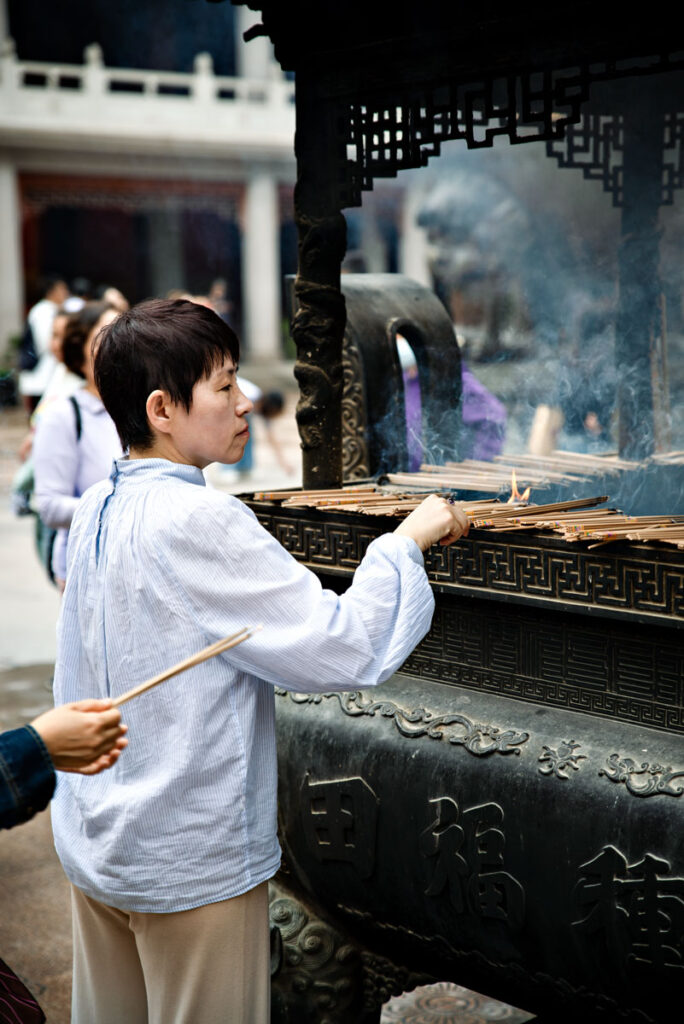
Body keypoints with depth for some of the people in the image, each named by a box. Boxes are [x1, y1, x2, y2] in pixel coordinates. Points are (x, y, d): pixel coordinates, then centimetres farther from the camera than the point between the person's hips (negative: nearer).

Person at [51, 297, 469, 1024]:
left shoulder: (97, 509, 2)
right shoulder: (196, 521, -24)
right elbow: (344, 651, -25)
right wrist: (407, 539, -12)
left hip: (92, 846, 8)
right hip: (191, 867, -8)